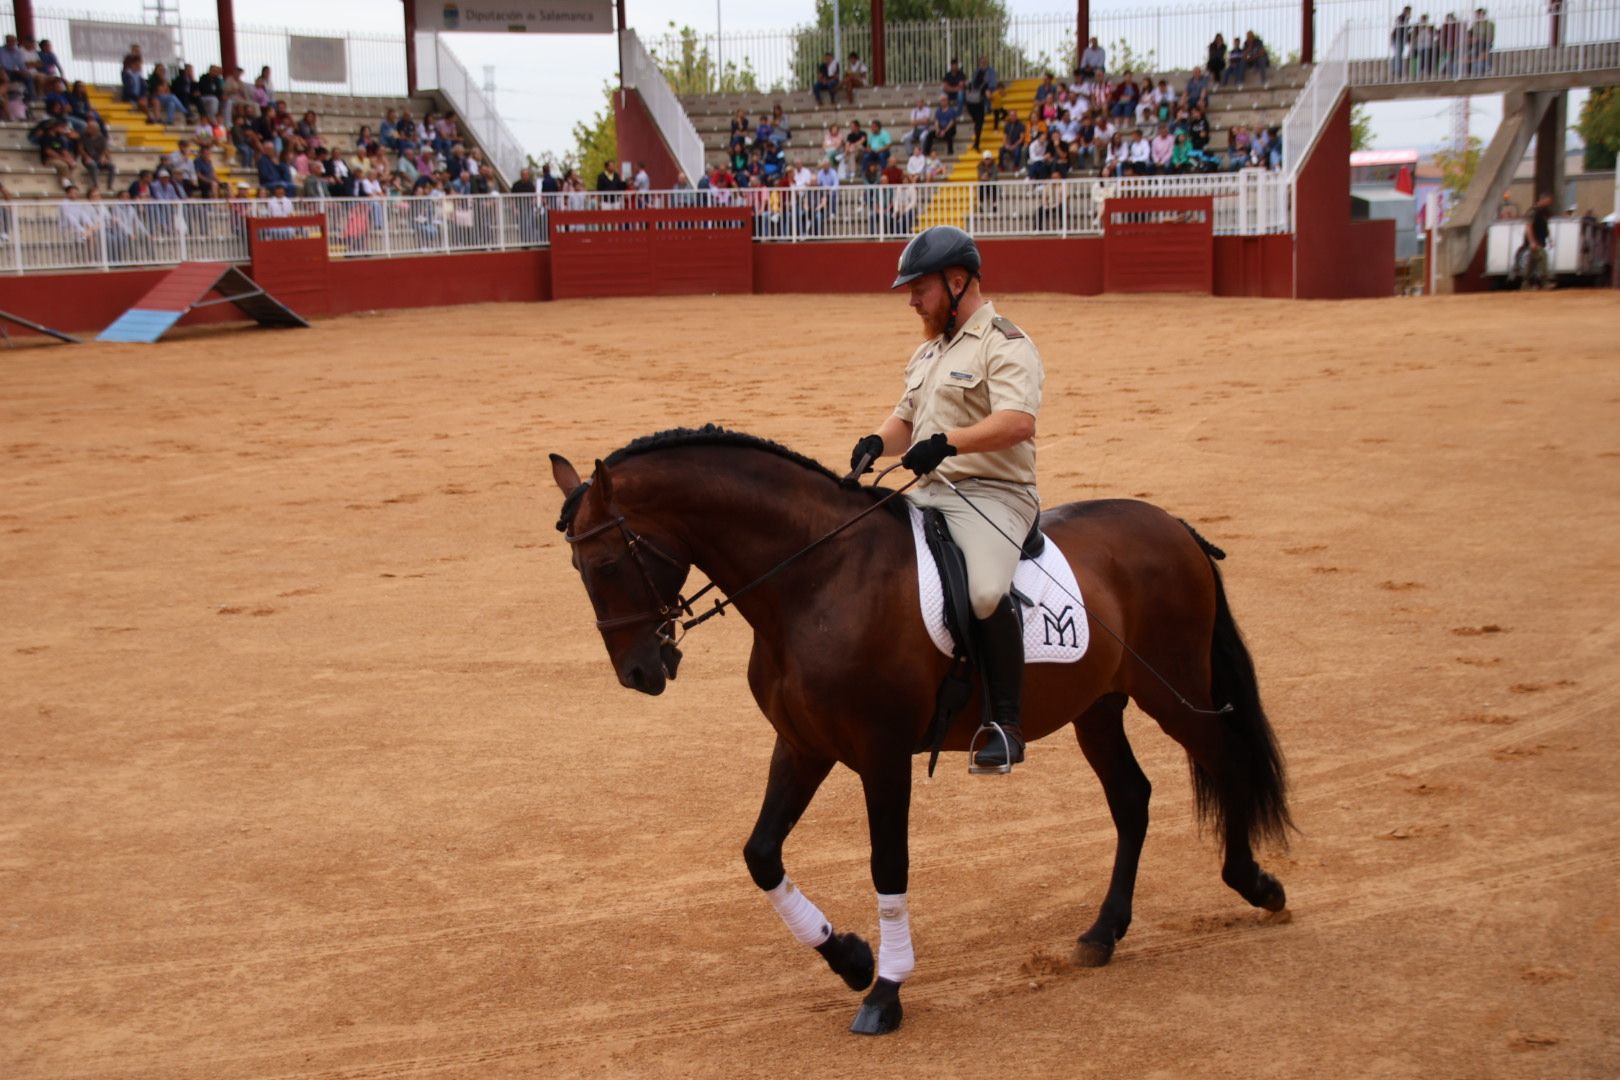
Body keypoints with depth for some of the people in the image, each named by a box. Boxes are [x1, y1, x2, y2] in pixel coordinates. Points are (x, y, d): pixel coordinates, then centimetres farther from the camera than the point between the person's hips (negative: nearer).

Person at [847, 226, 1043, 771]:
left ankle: (1007, 724, -23)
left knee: (985, 591, -32)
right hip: (928, 493, 9)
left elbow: (1018, 421, -23)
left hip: (992, 494, -9)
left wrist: (949, 442, -35)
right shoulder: (928, 351, 22)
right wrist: (878, 441, 1)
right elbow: (906, 419, 24)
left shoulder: (1004, 345, -8)